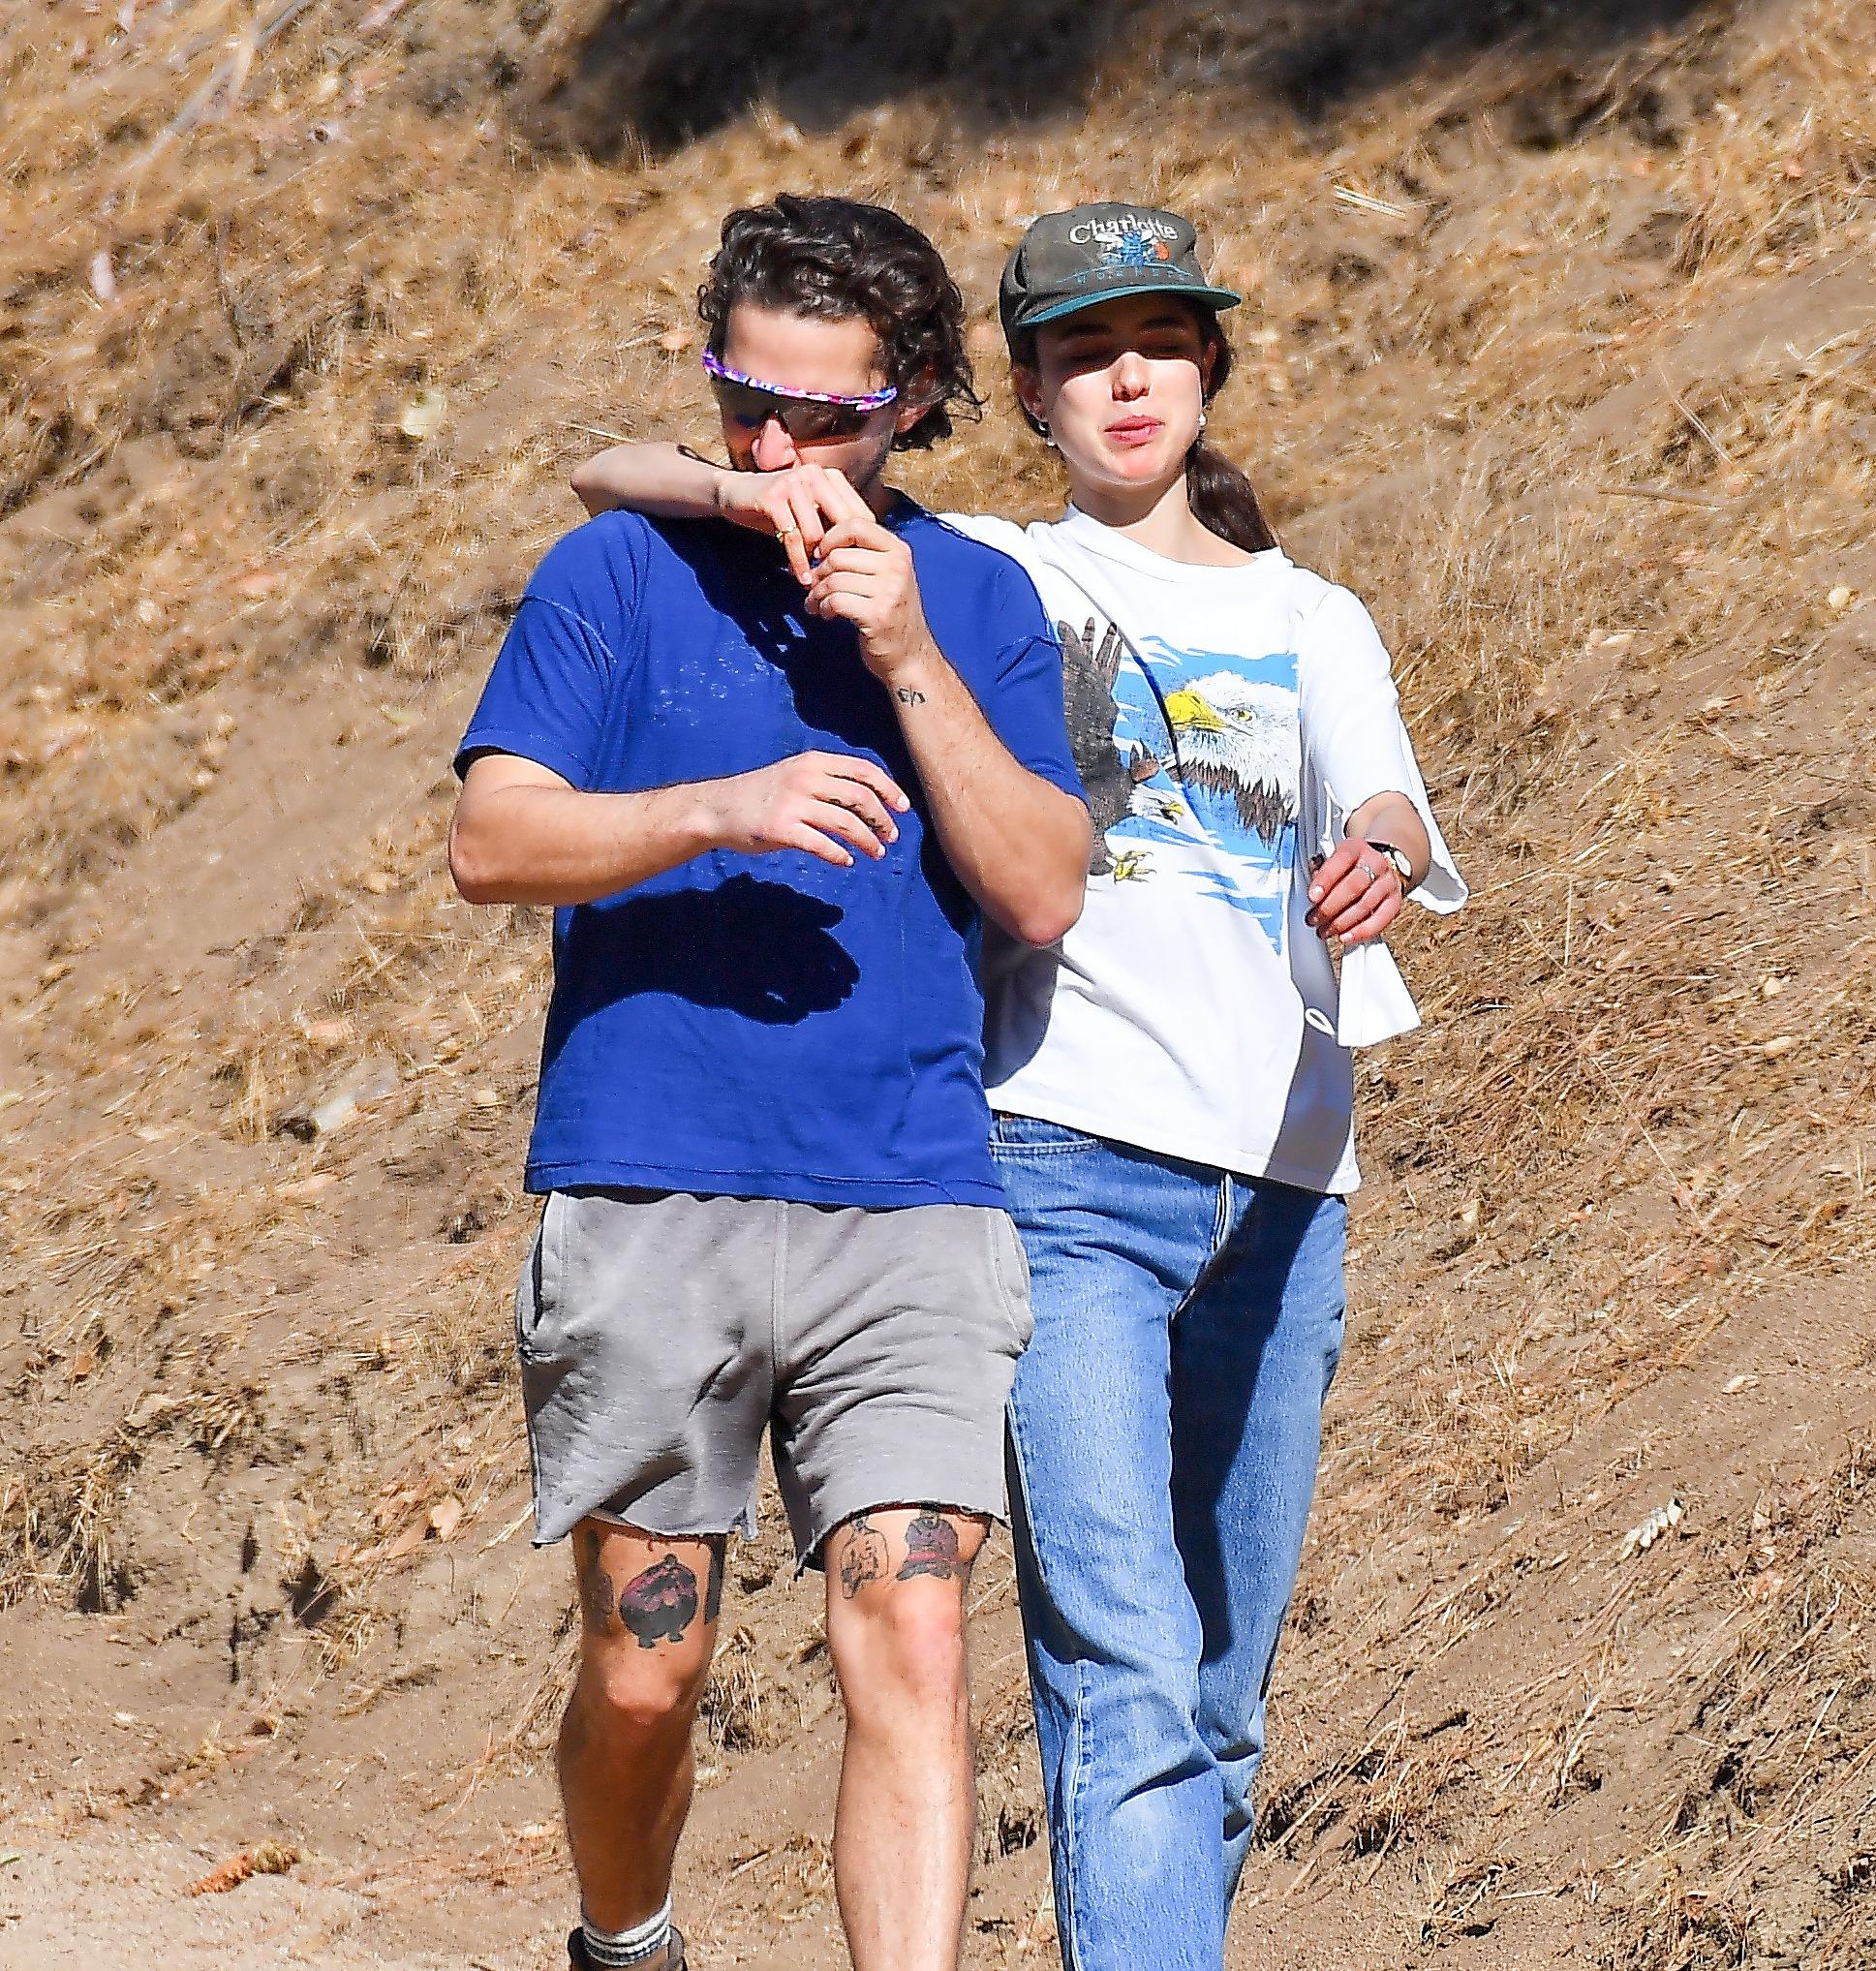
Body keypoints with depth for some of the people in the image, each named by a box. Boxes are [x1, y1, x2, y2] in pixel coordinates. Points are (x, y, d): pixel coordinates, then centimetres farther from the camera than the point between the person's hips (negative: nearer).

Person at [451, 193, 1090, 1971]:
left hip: (909, 1213, 1)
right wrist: (724, 808, -19)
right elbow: (491, 844, -5)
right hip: (647, 1203, -1)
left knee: (910, 1654, -12)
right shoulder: (622, 573, 5)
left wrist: (909, 661, -8)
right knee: (644, 1674, 6)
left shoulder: (978, 600, 11)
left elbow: (1043, 894, 2)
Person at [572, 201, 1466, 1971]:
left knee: (1221, 1706, 9)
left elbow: (1385, 809, -3)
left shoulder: (1311, 625, 18)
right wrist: (747, 492, -14)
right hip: (1068, 1164, -4)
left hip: (1281, 1189, 4)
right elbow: (607, 477, 9)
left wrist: (1378, 861, -27)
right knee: (1125, 1680, -18)